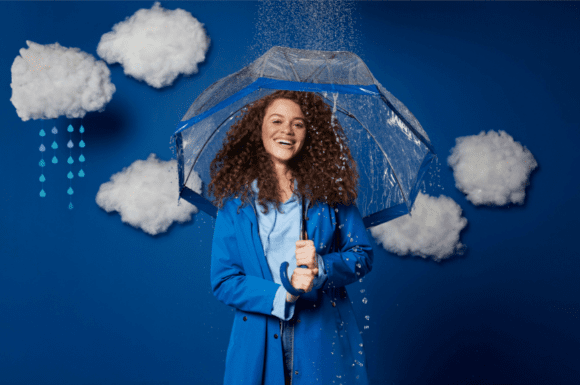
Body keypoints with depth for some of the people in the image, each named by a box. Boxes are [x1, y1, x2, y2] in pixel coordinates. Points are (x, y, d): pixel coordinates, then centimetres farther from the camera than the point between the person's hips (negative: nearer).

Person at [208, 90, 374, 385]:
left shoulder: (329, 188, 1)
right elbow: (223, 281, -3)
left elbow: (363, 256, 3)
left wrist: (321, 266, -17)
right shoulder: (236, 198, 0)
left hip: (324, 338, 1)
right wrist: (280, 295, -17)